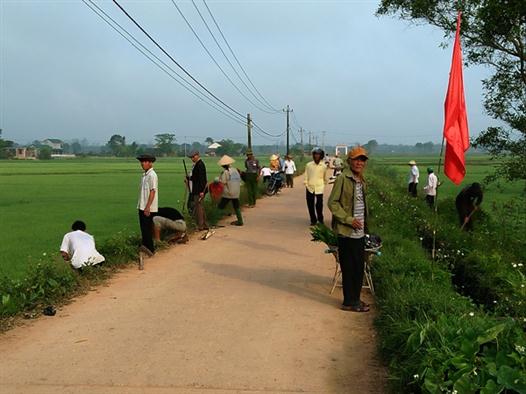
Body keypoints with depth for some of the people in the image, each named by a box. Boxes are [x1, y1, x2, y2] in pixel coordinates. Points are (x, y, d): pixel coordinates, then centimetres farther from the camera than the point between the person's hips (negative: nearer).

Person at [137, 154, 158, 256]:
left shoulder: (152, 175, -14)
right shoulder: (144, 175, 13)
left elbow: (152, 191, -18)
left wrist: (147, 207, -21)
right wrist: (141, 205, 16)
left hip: (148, 208, -9)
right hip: (142, 206, 9)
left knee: (147, 228, -6)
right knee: (144, 227, 13)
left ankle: (149, 248, 0)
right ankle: (149, 249, 21)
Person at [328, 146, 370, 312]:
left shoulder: (362, 180, 12)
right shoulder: (343, 178, -12)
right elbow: (332, 202, -14)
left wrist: (364, 225, 15)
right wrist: (348, 219, -18)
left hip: (360, 231, 8)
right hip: (347, 232, -8)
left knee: (359, 267, 13)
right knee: (349, 267, 0)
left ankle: (355, 299, 25)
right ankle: (349, 302, 11)